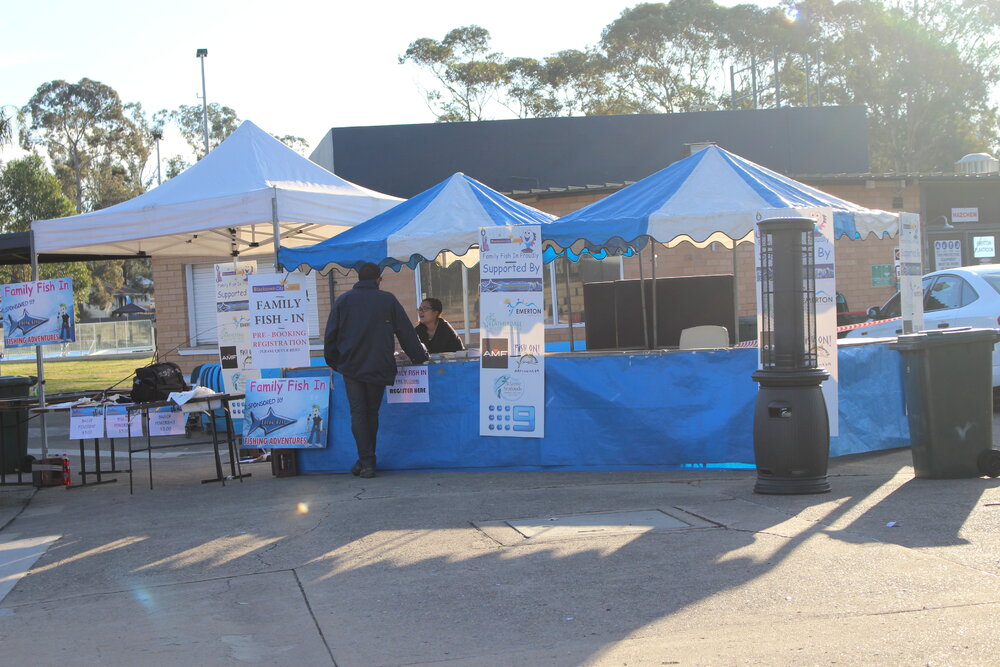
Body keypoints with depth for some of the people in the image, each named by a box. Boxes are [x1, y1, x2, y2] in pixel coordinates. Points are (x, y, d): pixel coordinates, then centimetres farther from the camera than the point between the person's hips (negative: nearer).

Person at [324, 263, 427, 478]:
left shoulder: (343, 300, 6)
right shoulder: (388, 300, 3)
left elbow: (331, 335, 8)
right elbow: (406, 332, 7)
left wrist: (333, 362, 19)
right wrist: (419, 357, 17)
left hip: (351, 366, 0)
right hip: (378, 368, 0)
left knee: (358, 413, 0)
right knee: (372, 413, 11)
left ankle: (366, 462, -10)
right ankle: (367, 460, 15)